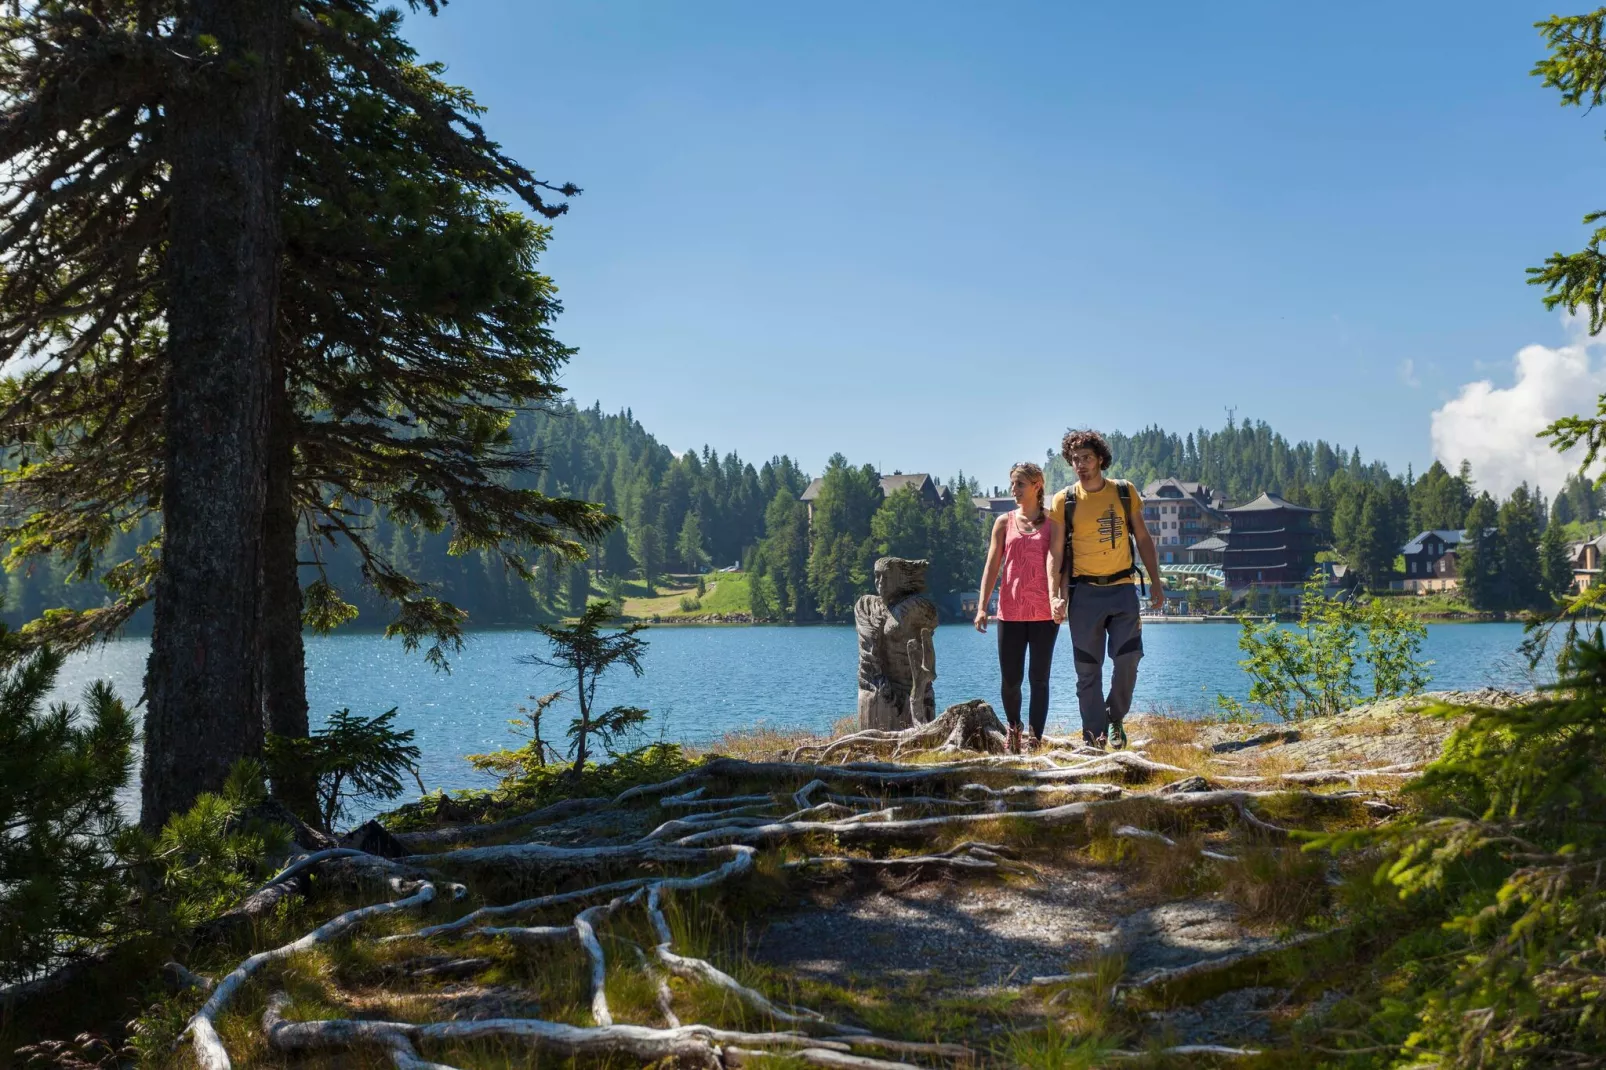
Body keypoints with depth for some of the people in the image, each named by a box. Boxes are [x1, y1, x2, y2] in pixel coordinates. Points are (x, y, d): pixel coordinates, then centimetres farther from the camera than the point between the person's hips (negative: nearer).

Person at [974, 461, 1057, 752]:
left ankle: (1035, 740, 4)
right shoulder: (1004, 523, 8)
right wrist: (982, 606, -3)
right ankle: (1013, 726, 29)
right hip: (1010, 612, 1)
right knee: (1010, 679, 3)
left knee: (1039, 679, 0)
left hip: (1043, 613, -1)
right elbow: (992, 567, 6)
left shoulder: (1052, 523, 4)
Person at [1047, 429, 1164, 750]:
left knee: (1128, 660, -6)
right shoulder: (1064, 501, -1)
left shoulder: (1125, 492, 4)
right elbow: (1056, 552, -3)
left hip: (1122, 588, 1)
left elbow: (1143, 539, 10)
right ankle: (1093, 738, 8)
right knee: (1088, 670, 1)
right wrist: (1055, 595, -14)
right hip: (1085, 592, -1)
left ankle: (1115, 718, 18)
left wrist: (1155, 582, 5)